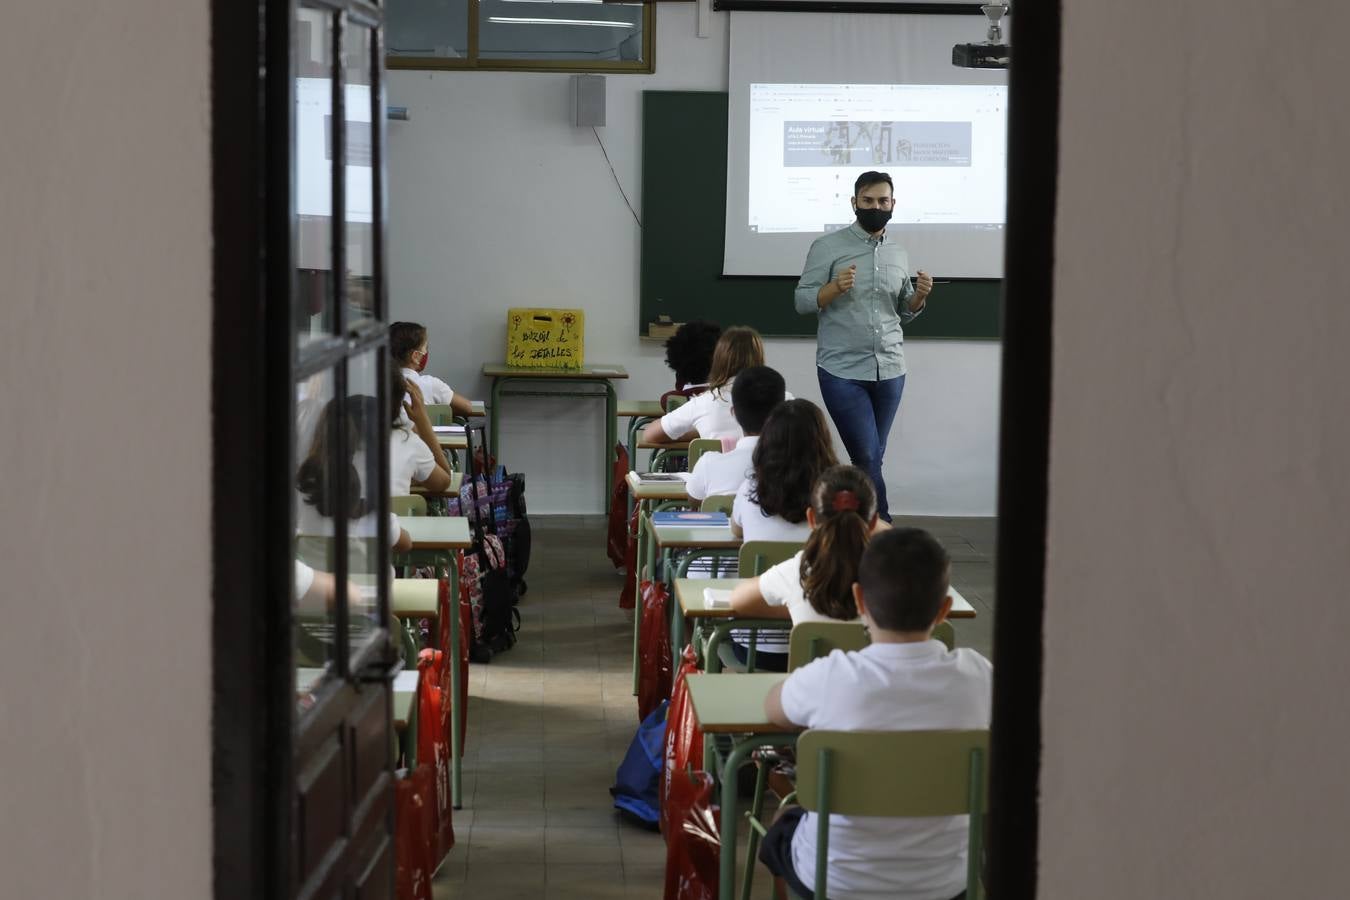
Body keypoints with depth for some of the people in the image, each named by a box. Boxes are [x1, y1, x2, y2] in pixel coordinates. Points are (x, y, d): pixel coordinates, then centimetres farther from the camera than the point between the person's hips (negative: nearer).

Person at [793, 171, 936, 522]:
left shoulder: (898, 254, 13)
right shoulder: (828, 247, -2)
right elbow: (801, 301, -5)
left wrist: (920, 296, -2)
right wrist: (835, 288, -22)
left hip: (890, 371, 5)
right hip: (842, 371, -5)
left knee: (871, 459, 8)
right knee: (867, 459, -8)